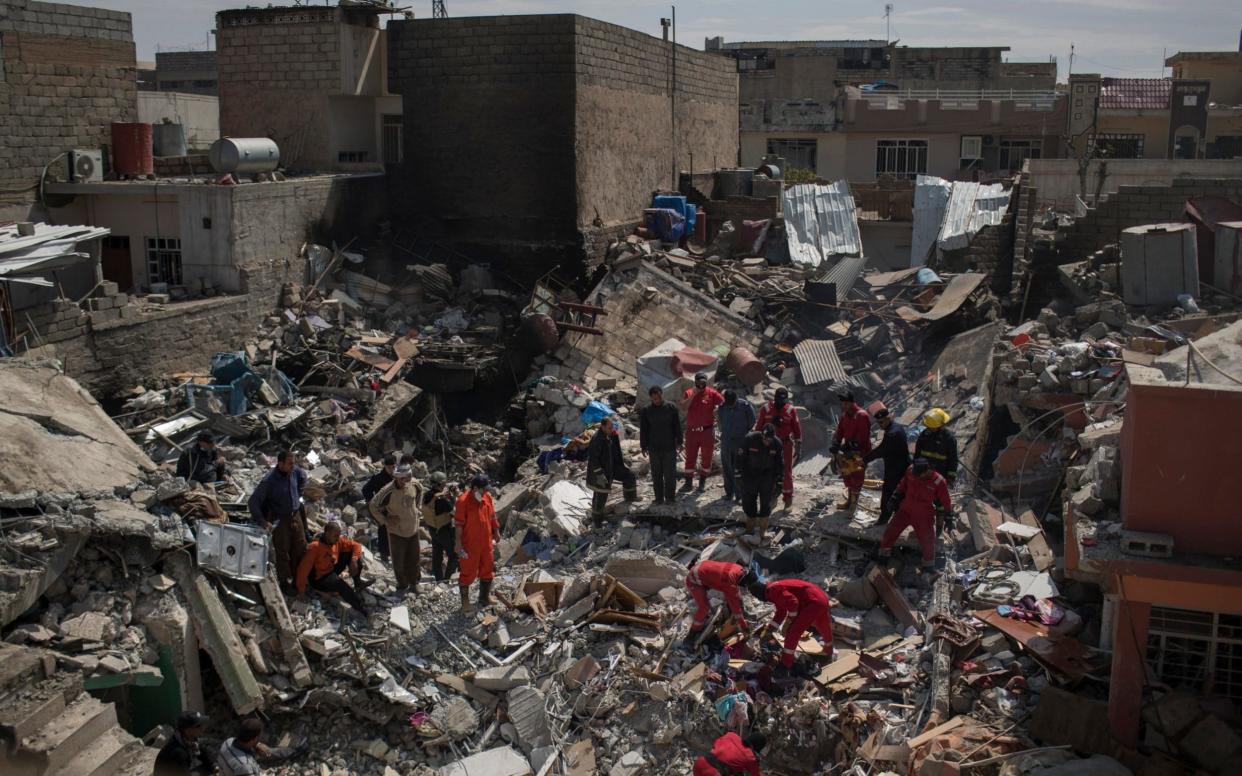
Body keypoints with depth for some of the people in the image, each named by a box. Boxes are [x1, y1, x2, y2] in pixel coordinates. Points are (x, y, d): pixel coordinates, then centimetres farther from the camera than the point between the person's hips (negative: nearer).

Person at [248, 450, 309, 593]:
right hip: (279, 520, -6)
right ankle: (285, 582, 21)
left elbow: (303, 477, 17)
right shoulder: (269, 481, -26)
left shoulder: (294, 471, -9)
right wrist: (262, 522, -27)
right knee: (282, 553, 5)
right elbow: (253, 501, -24)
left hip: (296, 515, 6)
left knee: (301, 548, 14)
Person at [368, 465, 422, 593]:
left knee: (415, 559, 15)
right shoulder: (388, 491, -27)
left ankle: (413, 584, 37)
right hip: (396, 532, -4)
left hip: (413, 530, 4)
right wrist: (385, 521, -14)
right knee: (399, 561, 6)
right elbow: (373, 506, -14)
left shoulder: (414, 485, -12)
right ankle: (402, 585, 30)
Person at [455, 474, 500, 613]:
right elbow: (459, 524, -16)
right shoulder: (463, 500, -19)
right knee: (468, 572, 4)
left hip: (486, 542, 6)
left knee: (486, 570, 17)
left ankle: (485, 598, 33)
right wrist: (459, 543, -16)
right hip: (470, 544, -6)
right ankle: (465, 602, 18)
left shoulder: (487, 497, 0)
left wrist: (496, 532, 17)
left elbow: (492, 516, 13)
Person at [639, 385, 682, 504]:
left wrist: (679, 442, 1)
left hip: (670, 447, -1)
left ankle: (670, 497, 14)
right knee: (656, 474, 7)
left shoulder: (671, 408, -2)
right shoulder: (645, 411, 0)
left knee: (670, 474, 3)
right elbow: (643, 431, 5)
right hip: (654, 448, 1)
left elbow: (677, 427, 4)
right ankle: (659, 498, 17)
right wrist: (643, 447, 4)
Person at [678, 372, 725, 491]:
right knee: (690, 457, 6)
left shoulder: (712, 393, -5)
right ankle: (688, 482, 13)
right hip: (691, 431, 2)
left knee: (706, 456, 8)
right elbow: (683, 408, -11)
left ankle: (703, 481, 21)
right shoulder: (689, 393, 2)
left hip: (707, 431, -1)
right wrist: (693, 395, -16)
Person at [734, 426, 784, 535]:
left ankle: (763, 529, 8)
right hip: (749, 476, -1)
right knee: (748, 502, 6)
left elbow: (780, 463, 3)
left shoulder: (777, 443, -12)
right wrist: (738, 474, -10)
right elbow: (739, 456, -11)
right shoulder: (750, 439, -20)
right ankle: (750, 527, 26)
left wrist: (778, 479, 5)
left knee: (766, 502, -3)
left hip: (767, 477, 1)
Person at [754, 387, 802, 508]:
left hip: (786, 445, -1)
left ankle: (788, 496, 12)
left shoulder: (791, 410, -4)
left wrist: (799, 447, 1)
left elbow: (797, 429, 2)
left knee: (786, 472, 2)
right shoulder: (766, 409, -3)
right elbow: (758, 427, 4)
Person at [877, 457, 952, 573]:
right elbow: (902, 486, 6)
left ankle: (929, 564, 27)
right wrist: (896, 498, 13)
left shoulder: (938, 482, -23)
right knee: (890, 532, 3)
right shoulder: (910, 472, -14)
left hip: (924, 516, -3)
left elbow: (945, 503, -9)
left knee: (927, 541, 4)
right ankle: (884, 553, 24)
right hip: (905, 510, 3)